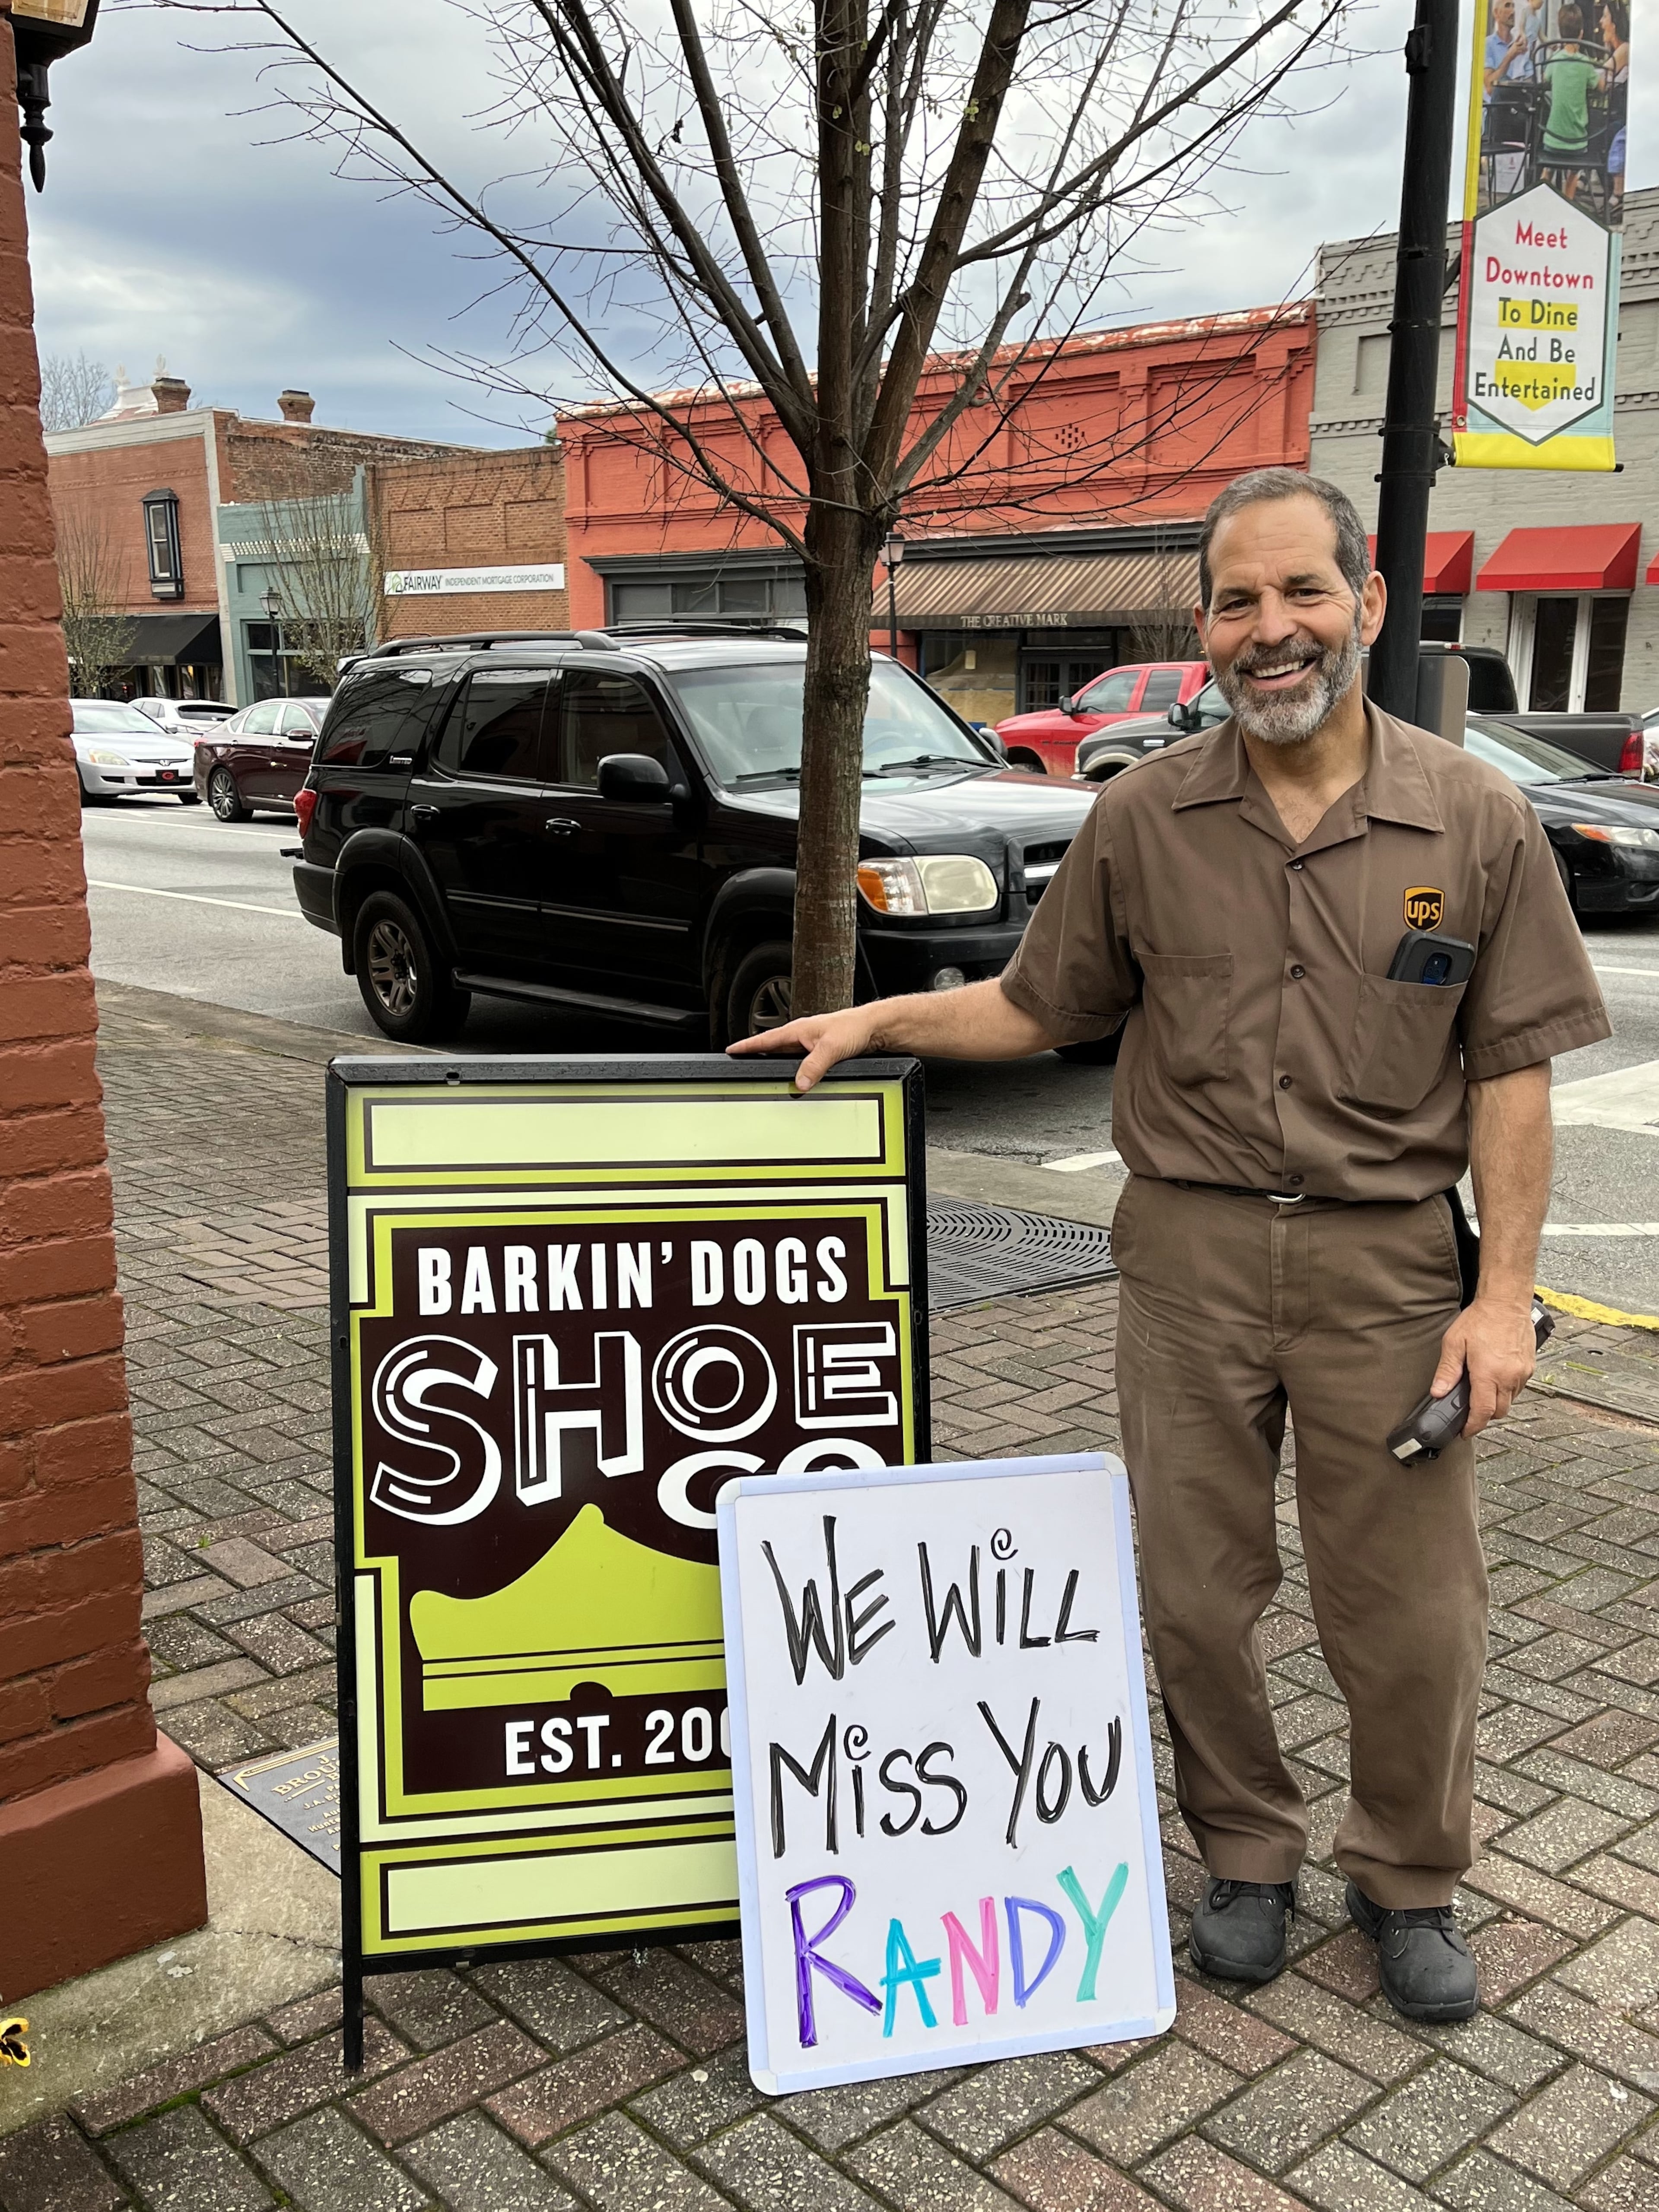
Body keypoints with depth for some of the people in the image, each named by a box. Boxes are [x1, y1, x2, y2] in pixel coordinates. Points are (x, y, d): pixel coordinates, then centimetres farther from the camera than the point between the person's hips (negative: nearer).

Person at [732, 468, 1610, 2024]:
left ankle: (1409, 1883, 34)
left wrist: (1504, 1292, -6)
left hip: (1384, 1260, -1)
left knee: (1409, 1610, 8)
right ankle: (1246, 1856, 36)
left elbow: (1511, 1068, -2)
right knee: (1195, 1592, 12)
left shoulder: (1476, 821, -3)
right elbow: (1038, 1006, 10)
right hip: (1188, 1253, 1)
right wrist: (875, 1020, -2)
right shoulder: (1144, 818, 0)